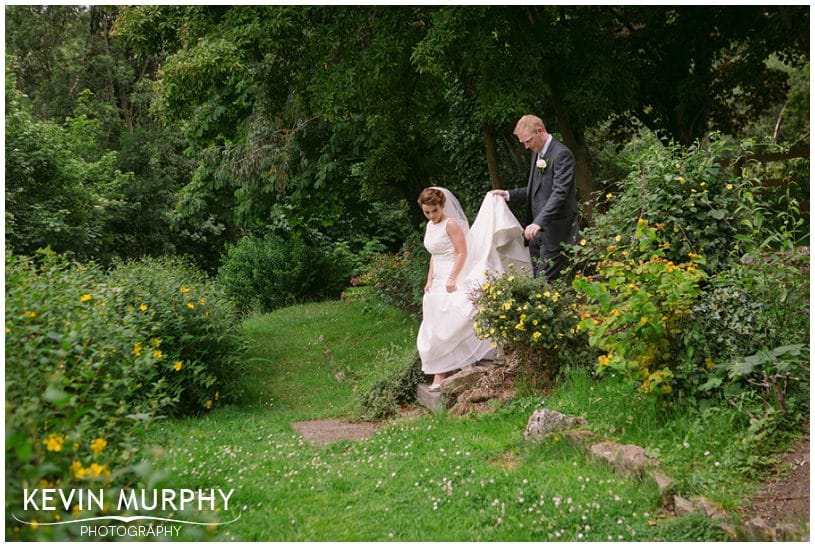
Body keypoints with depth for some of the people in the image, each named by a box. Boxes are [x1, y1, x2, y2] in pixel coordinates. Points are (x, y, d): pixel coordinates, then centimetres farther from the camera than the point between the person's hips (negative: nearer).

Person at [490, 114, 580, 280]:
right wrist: (509, 194, 15)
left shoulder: (562, 154, -13)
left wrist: (539, 222, -31)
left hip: (555, 229, -9)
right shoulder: (537, 153, 16)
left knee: (545, 280, -10)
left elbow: (559, 193, -23)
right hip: (539, 228, 9)